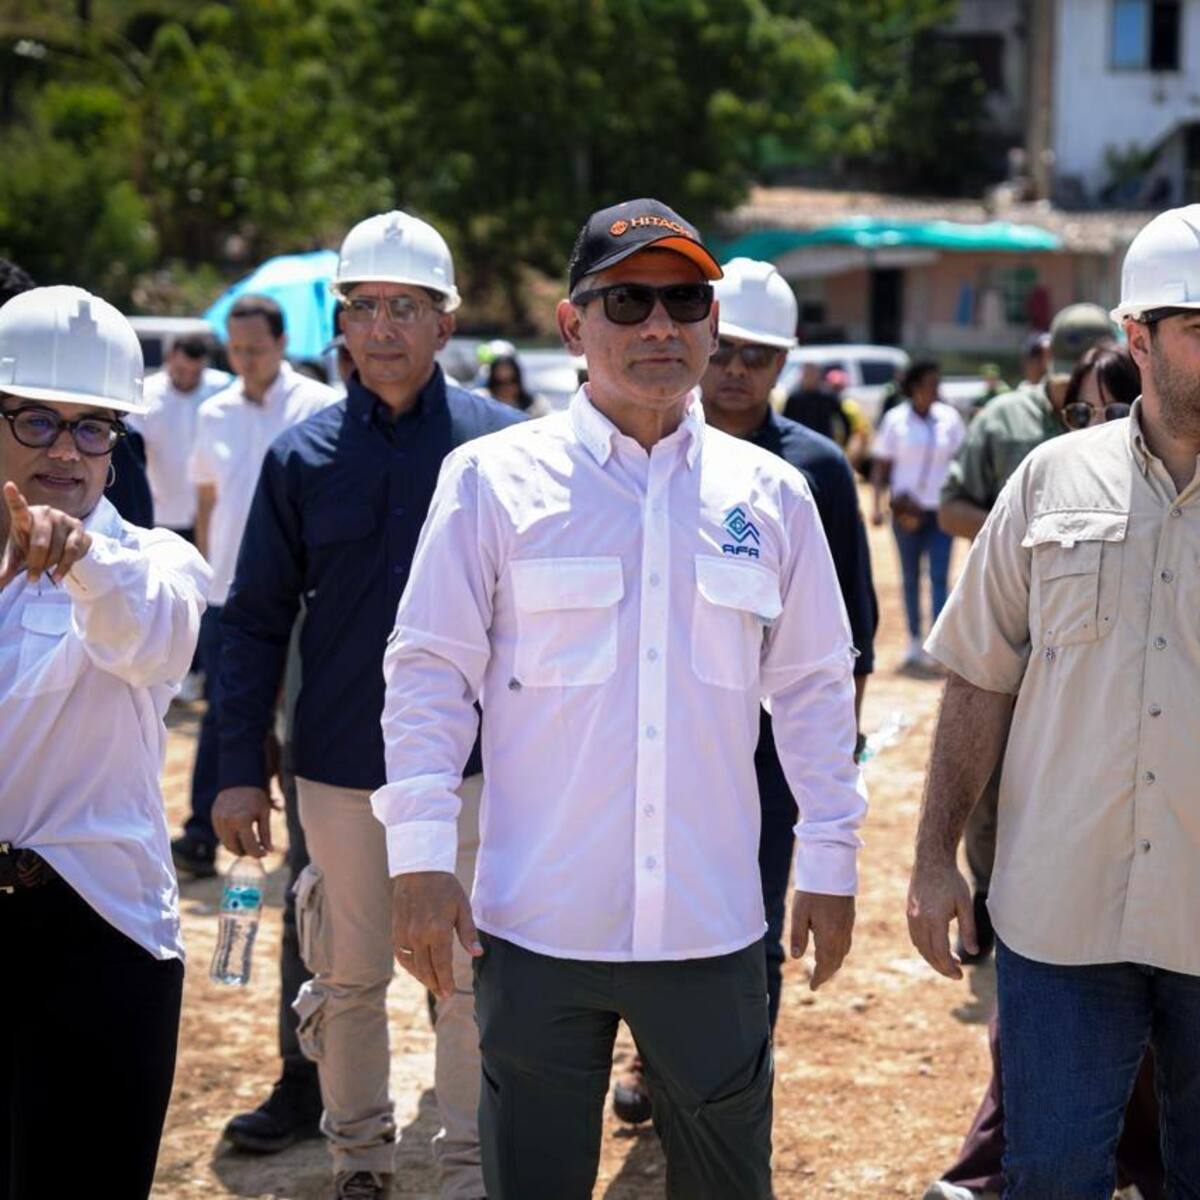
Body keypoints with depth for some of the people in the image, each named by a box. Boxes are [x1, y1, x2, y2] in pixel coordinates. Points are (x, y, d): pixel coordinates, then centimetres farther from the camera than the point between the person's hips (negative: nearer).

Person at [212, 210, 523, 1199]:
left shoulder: (503, 443, -3)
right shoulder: (303, 455, 1)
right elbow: (257, 619, 3)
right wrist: (240, 769, -2)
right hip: (340, 766, 2)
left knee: (470, 979, 5)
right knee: (348, 977, 12)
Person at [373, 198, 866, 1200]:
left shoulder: (770, 494, 6)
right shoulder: (495, 477, -2)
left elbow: (814, 685, 12)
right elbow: (431, 669, -2)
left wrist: (830, 859, 10)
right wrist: (420, 855, -9)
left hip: (712, 926, 2)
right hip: (538, 921, -2)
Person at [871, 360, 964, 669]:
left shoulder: (950, 419, 4)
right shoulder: (895, 420, 1)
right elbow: (880, 466, 3)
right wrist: (877, 504, -7)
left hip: (940, 509, 0)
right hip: (906, 509, 0)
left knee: (939, 577, -9)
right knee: (910, 577, 7)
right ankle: (914, 642, 16)